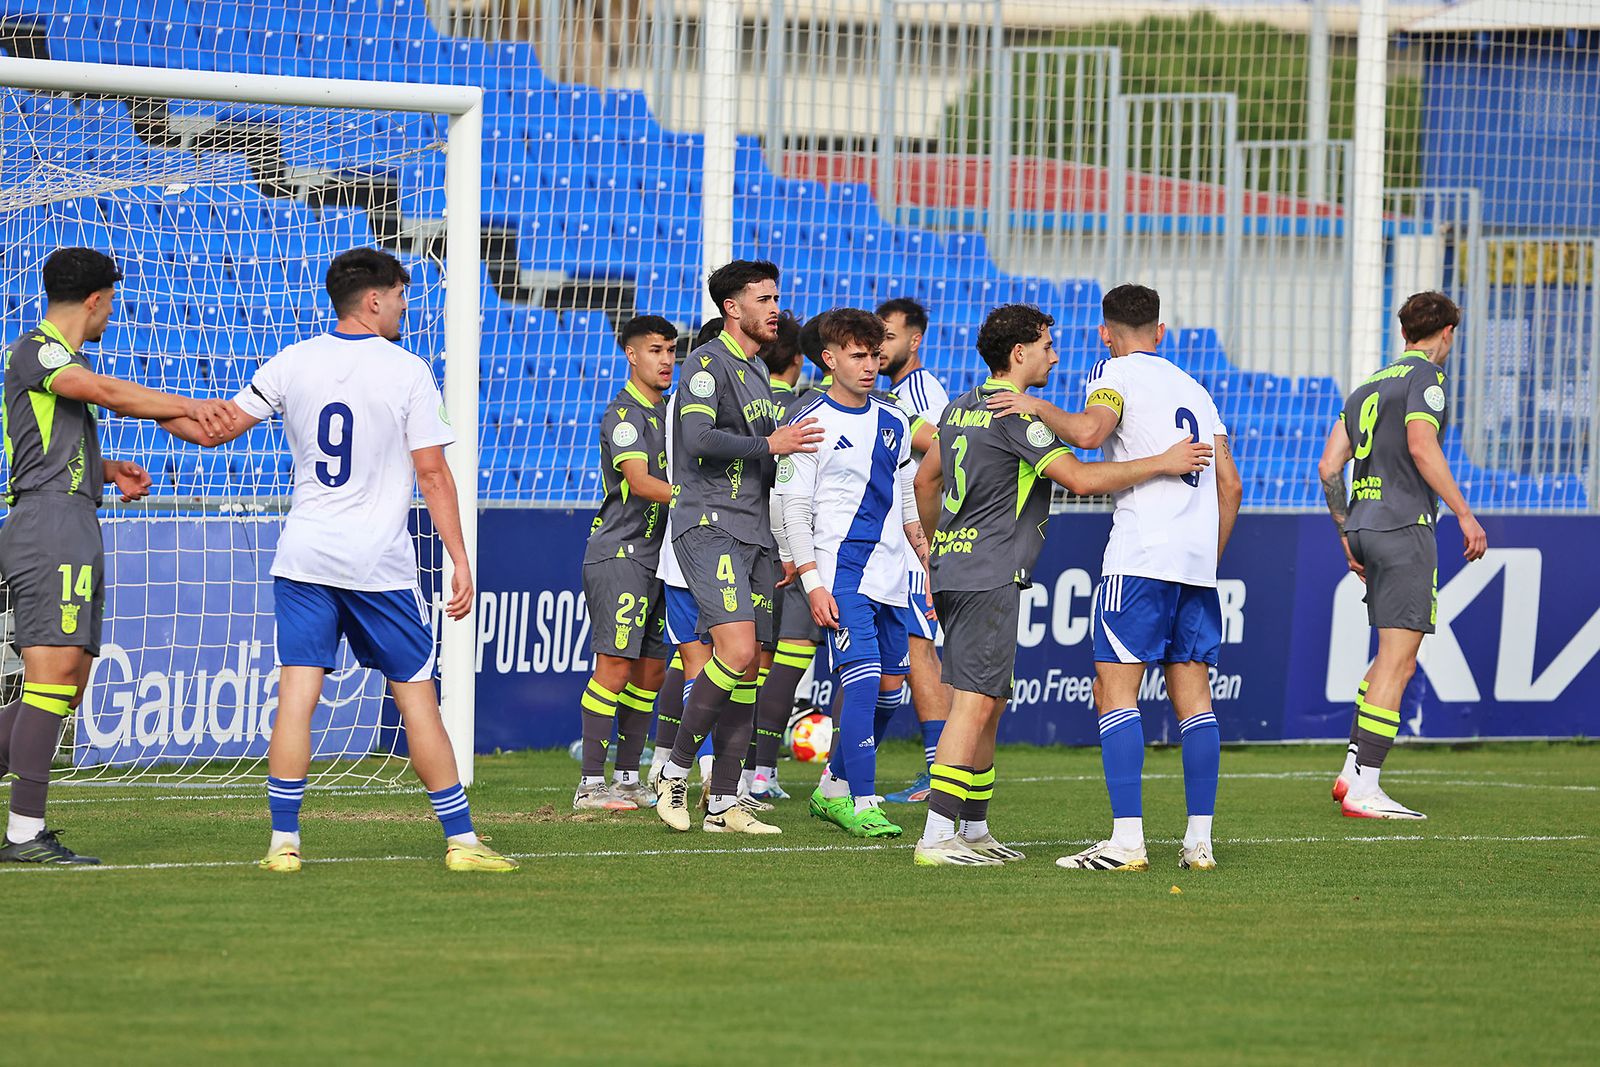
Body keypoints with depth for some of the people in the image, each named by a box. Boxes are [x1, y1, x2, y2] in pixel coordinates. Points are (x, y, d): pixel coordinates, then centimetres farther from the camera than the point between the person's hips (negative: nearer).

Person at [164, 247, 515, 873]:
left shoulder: (293, 363, 3)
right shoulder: (407, 372, -5)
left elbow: (218, 428, 7)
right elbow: (433, 474, -6)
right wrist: (460, 560, -1)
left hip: (303, 558, 2)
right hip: (380, 564, -2)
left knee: (296, 695, 0)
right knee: (417, 698, 4)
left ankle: (284, 842, -5)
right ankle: (461, 841, 6)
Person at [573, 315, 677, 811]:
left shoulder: (666, 412, 17)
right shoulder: (623, 414, -11)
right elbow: (639, 481, -23)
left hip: (656, 556, 9)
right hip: (618, 552, -9)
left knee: (651, 668, 8)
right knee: (615, 664, -11)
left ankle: (627, 777, 15)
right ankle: (590, 783, -10)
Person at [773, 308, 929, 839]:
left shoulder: (893, 423, 13)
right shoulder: (812, 426, -5)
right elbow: (793, 511, -7)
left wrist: (929, 557, 15)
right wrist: (813, 584, -13)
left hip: (890, 575, 7)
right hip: (841, 572, -7)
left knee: (890, 685, 6)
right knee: (863, 680, -16)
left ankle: (833, 789, 21)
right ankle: (860, 802, -13)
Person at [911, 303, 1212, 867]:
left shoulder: (961, 408, 16)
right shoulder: (1017, 415, -14)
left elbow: (926, 479, 28)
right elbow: (1080, 478, -21)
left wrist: (938, 547, 38)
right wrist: (1164, 463, -16)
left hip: (955, 566, 10)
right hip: (989, 579, -10)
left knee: (989, 704, 15)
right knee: (975, 704, -13)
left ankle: (975, 830, 19)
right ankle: (937, 837, -18)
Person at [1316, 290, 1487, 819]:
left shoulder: (1366, 388, 18)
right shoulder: (1425, 378, -4)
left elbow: (1328, 467, 15)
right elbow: (1421, 445, -20)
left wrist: (1346, 535, 22)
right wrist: (1465, 515, -17)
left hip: (1364, 528, 8)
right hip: (1405, 527, -8)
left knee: (1395, 654, 18)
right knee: (1398, 662, -7)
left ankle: (1352, 772, 12)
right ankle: (1364, 789, -11)